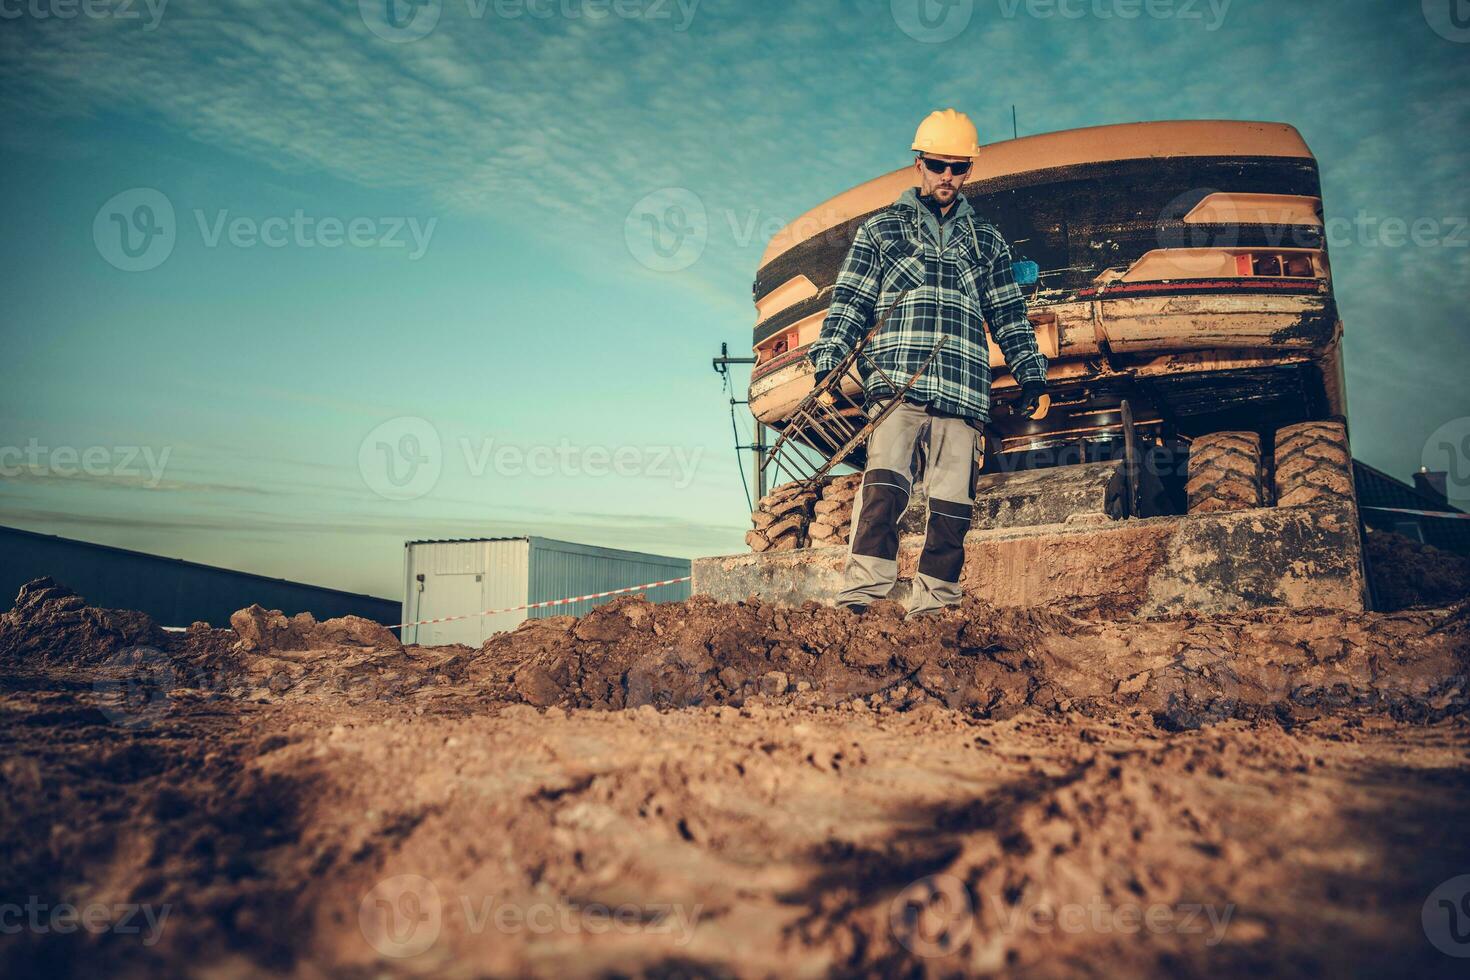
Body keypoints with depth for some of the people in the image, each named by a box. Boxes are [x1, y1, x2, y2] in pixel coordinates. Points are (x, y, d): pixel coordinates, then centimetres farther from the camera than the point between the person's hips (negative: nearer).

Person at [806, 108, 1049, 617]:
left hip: (963, 391, 3)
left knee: (953, 500, -3)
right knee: (884, 480, -22)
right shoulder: (881, 228, 18)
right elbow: (849, 303, 11)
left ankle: (932, 604, 3)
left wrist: (1031, 373, 15)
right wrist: (827, 363, -2)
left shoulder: (986, 240, 25)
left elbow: (1009, 315, 25)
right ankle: (862, 593, -25)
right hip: (896, 382, -3)